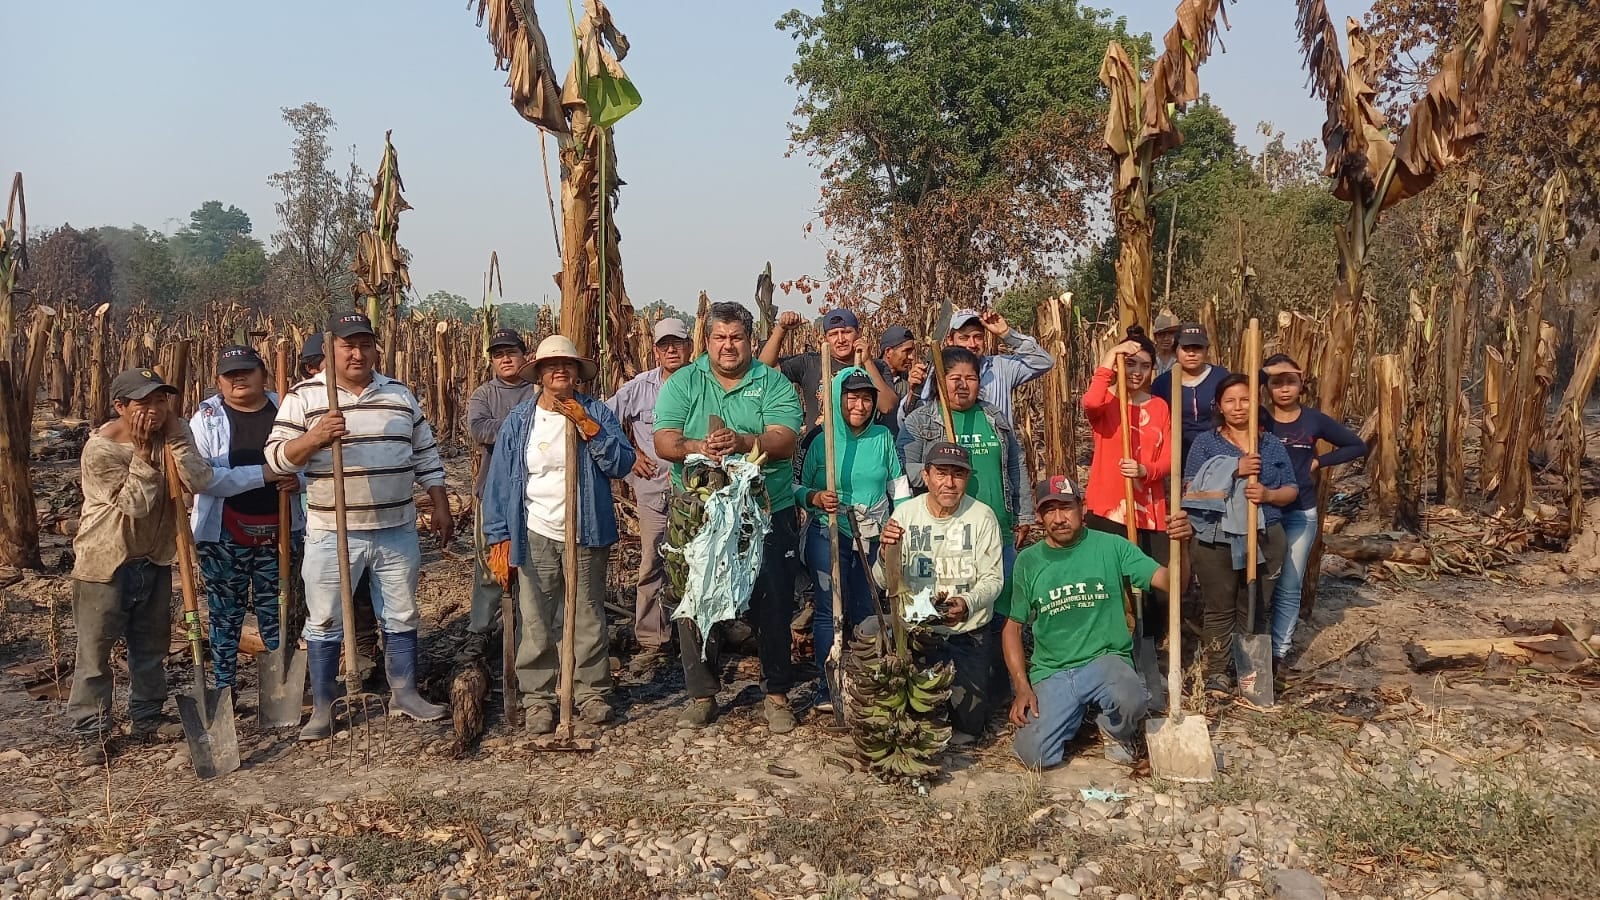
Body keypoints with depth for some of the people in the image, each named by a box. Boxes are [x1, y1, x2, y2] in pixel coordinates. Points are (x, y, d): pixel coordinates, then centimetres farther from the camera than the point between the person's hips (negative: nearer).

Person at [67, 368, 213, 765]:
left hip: (154, 559, 5)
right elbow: (135, 504, -23)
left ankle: (148, 718, 30)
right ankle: (91, 732, 13)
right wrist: (142, 453, -25)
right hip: (104, 562, -5)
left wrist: (174, 438, -22)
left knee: (152, 644, 16)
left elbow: (199, 482, -18)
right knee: (95, 650, 1)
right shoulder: (100, 448, -20)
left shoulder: (175, 433, -5)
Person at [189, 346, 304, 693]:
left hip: (278, 530, 2)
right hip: (224, 534, -2)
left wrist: (300, 478, -12)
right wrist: (262, 474, -24)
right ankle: (222, 688, 19)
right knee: (226, 613, 8)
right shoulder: (206, 418, -5)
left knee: (275, 611, 12)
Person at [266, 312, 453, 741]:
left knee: (402, 616, 12)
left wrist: (441, 508, 9)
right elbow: (277, 457, -7)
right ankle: (322, 709, 17)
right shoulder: (304, 396, -3)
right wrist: (315, 437, -24)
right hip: (331, 533, -3)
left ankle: (405, 693, 26)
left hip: (397, 530, 3)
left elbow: (425, 455, 13)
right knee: (324, 623, 5)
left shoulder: (400, 395, 8)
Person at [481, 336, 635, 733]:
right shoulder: (519, 421, 3)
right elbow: (500, 482, 2)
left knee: (588, 618, 9)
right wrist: (499, 538, -3)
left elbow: (622, 464, -9)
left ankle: (591, 691, 21)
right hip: (534, 536, 0)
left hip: (586, 535, 0)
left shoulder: (595, 413, 1)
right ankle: (538, 697, 13)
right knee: (535, 623, 3)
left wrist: (588, 427, -19)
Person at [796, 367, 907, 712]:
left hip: (874, 538, 3)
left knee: (866, 613, 10)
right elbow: (797, 487, -3)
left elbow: (899, 486, 11)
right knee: (830, 613, -4)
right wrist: (815, 498, -22)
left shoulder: (883, 438, 5)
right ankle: (828, 691, 3)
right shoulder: (820, 440, -5)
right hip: (828, 537, -3)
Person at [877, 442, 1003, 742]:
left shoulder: (982, 517, -8)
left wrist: (967, 603, -31)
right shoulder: (905, 513, -4)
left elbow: (993, 579, -9)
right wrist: (887, 551, -28)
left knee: (967, 724, -9)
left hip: (969, 635, -1)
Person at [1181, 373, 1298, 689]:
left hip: (1264, 539, 3)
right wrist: (1235, 472, -19)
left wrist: (1268, 494, -14)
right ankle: (1216, 672, 12)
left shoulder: (1272, 444, 10)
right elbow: (1191, 492, -9)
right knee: (1218, 609, 3)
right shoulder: (1205, 443, 1)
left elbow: (1291, 491, 9)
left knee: (1255, 609, 10)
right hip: (1216, 540, -2)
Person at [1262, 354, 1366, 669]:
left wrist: (1319, 461, -2)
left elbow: (1358, 446, 11)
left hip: (1300, 514, 1)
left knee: (1289, 587, 7)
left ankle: (1278, 652, 15)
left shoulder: (1314, 420, 1)